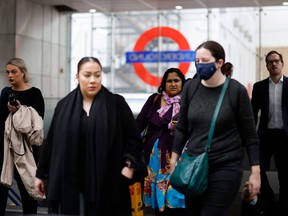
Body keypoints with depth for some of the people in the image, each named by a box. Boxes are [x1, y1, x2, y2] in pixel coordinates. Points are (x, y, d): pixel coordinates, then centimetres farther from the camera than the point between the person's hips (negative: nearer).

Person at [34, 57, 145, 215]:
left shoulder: (117, 104, 1)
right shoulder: (64, 106, 7)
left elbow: (133, 139, 2)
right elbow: (51, 143, 10)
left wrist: (129, 166, -10)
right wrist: (41, 174, 13)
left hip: (107, 182, -1)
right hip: (69, 182, 2)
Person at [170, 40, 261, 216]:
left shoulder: (236, 90, -8)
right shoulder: (190, 87, 1)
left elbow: (249, 134, -4)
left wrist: (256, 171, -5)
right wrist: (174, 159, 9)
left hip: (226, 168, -4)